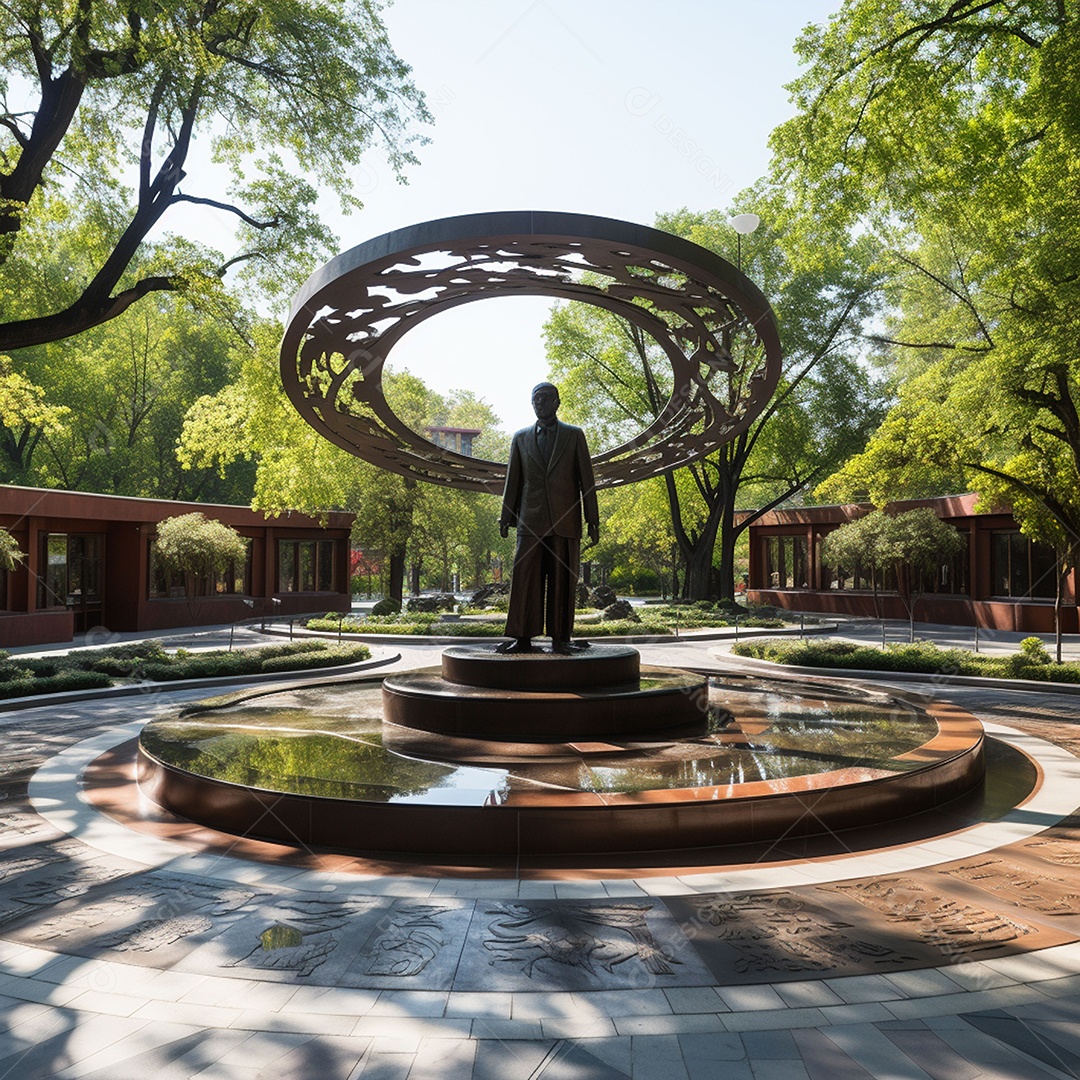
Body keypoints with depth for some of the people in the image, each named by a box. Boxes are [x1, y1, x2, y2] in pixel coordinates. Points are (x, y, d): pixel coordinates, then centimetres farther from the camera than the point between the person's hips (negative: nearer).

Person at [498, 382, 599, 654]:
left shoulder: (574, 435, 9)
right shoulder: (521, 437, 15)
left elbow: (586, 479, 6)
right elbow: (513, 480, 15)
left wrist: (592, 520, 1)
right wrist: (506, 517, 8)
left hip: (565, 520, -1)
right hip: (531, 520, 1)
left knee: (563, 581, 0)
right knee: (525, 580, -5)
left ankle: (560, 639, 5)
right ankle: (522, 638, -2)